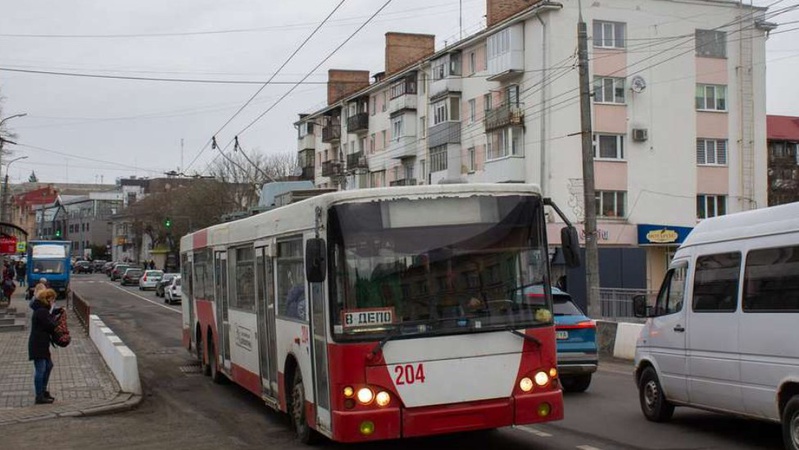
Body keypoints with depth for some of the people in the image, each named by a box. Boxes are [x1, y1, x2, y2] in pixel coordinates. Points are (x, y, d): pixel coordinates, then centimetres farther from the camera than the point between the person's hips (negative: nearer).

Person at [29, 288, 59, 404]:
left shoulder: (41, 309, 14)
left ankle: (43, 391, 30)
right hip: (38, 345, -11)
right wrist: (52, 315, -2)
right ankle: (39, 397, 0)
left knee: (48, 365, 20)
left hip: (42, 344, 11)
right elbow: (51, 326, -19)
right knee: (40, 370, -5)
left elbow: (48, 324, 17)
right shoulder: (42, 311, -19)